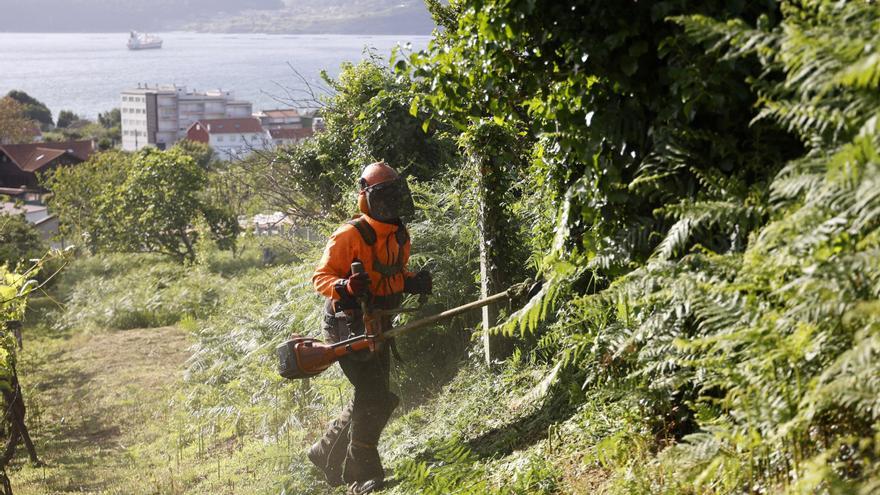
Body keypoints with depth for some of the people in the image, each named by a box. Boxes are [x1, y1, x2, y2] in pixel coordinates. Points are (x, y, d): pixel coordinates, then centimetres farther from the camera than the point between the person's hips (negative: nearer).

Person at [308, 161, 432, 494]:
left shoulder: (400, 236, 8)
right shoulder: (350, 235, -17)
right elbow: (321, 276, -14)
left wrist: (415, 282, 1)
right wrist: (344, 287, -33)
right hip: (349, 325, -9)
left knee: (373, 398, 14)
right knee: (374, 397, -15)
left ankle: (327, 454, 31)